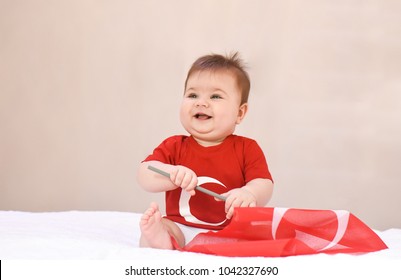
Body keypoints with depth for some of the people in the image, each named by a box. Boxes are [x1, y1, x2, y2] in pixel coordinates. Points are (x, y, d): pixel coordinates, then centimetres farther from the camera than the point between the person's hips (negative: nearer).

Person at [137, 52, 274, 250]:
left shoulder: (247, 149, 6)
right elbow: (144, 176, -4)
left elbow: (264, 185, -6)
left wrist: (249, 193, -31)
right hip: (181, 230, 2)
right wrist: (172, 174, -27)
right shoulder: (175, 146, 9)